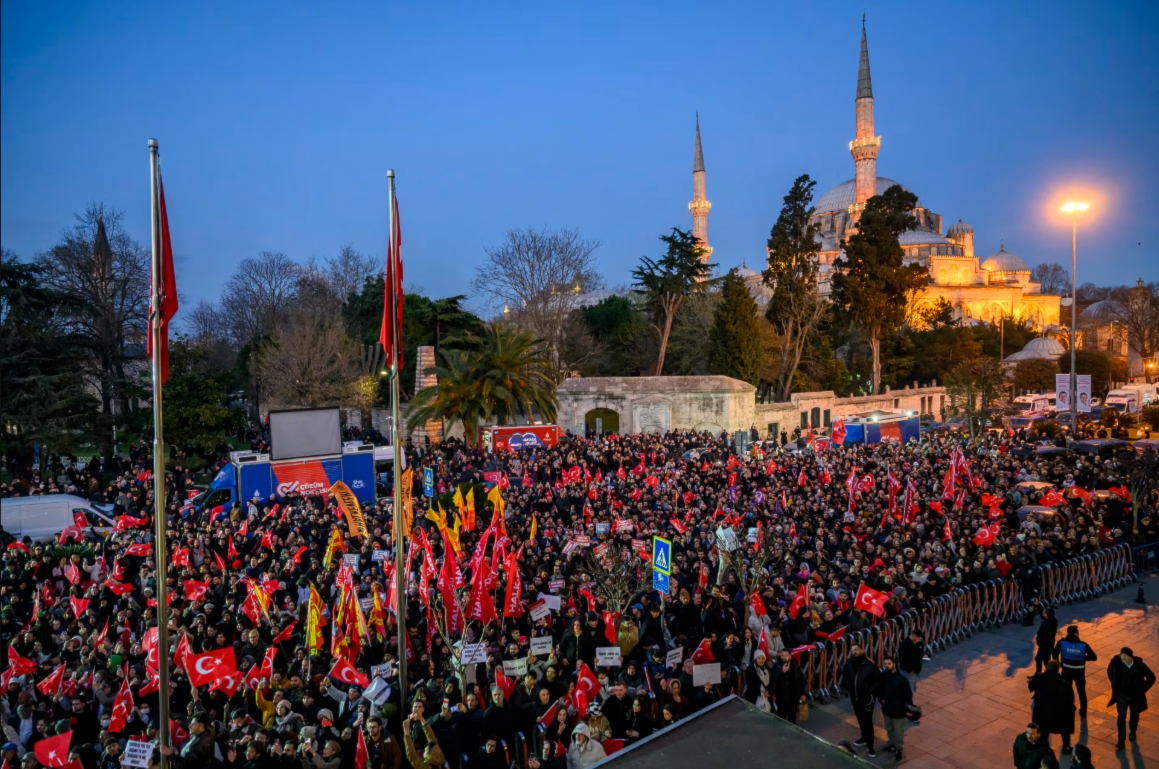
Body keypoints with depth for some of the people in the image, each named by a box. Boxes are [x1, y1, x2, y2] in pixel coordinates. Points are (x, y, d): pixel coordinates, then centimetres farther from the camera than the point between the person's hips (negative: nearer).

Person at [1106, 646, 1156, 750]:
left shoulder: (1139, 664, -23)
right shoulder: (1117, 662, -21)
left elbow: (1151, 678, -5)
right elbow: (1110, 671, 3)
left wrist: (1142, 690, -6)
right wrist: (1115, 685, -1)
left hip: (1135, 696, 1)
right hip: (1122, 694, -1)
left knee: (1134, 716, 21)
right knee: (1121, 717, -5)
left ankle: (1133, 733, 48)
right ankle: (1121, 742, 1)